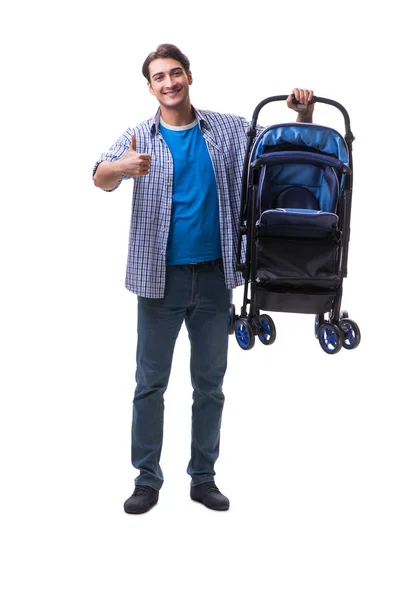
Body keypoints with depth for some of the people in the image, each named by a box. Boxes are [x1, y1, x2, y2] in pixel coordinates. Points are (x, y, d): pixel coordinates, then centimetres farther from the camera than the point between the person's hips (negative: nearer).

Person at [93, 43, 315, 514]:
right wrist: (121, 167, -43)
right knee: (150, 382, 5)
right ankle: (147, 479, 17)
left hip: (213, 278, 2)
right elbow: (100, 179, -20)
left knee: (210, 384, 10)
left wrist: (304, 114, -11)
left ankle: (203, 477, 23)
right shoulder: (139, 138, -2)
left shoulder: (227, 130, 3)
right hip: (160, 279, -2)